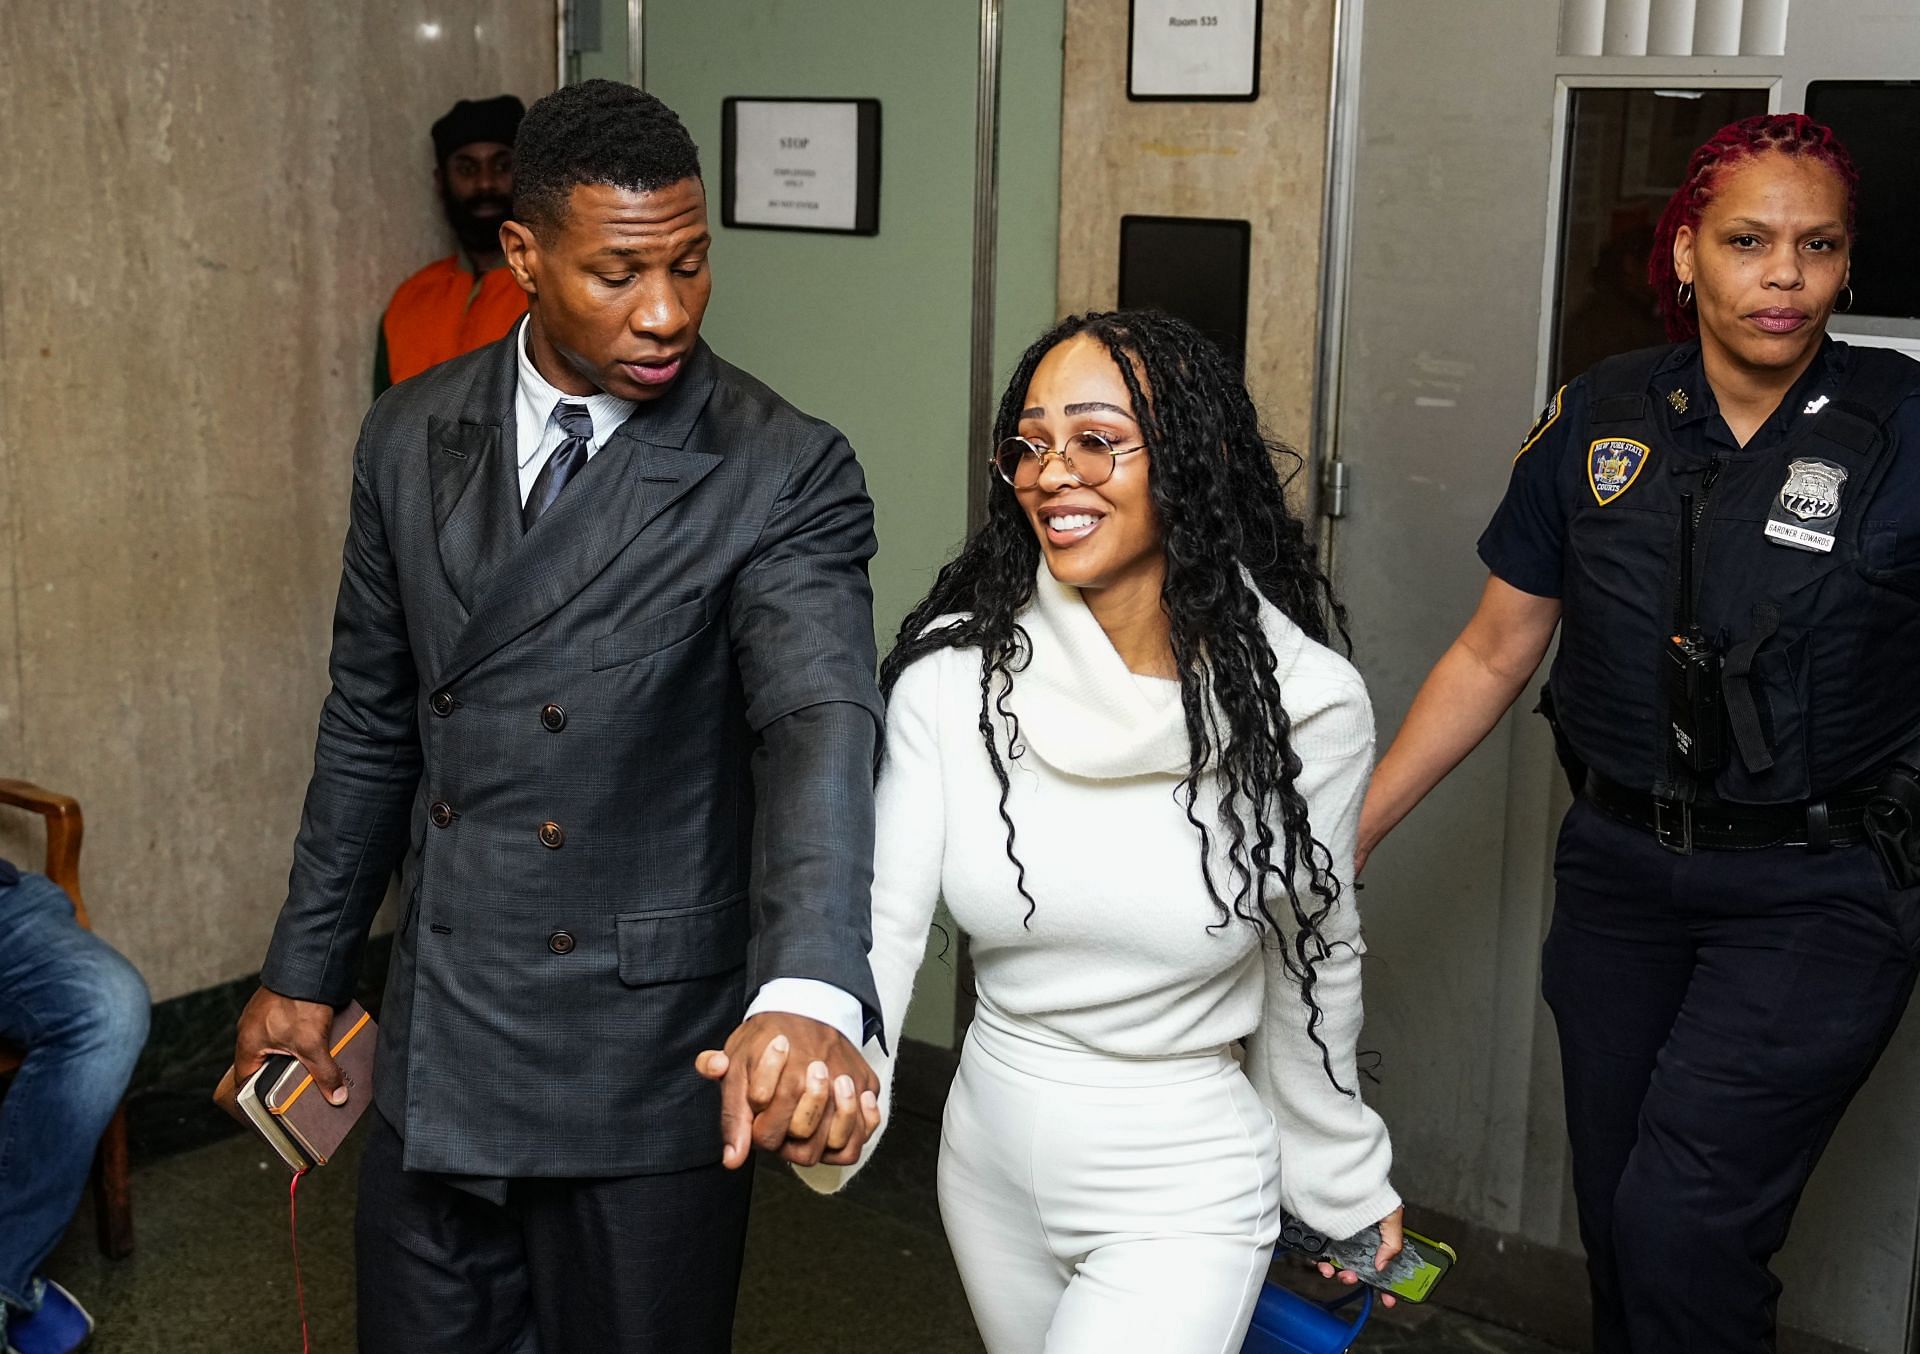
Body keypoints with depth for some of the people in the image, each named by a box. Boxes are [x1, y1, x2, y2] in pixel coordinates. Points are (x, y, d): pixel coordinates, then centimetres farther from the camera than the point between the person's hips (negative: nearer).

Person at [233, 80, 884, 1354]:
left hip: (648, 1064, -4)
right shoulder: (413, 438, 2)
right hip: (435, 1047, 4)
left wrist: (809, 994, -46)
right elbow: (373, 722, 11)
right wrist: (303, 970, 14)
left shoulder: (782, 473, -14)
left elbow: (823, 722, -29)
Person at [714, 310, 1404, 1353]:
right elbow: (883, 912, -17)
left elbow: (1314, 963, 0)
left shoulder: (1307, 705, -14)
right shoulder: (954, 670, -11)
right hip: (990, 1168, 3)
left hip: (1182, 1199, -3)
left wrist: (1343, 1186, 11)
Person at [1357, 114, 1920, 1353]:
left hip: (1815, 892, -3)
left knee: (1682, 1229, -12)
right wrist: (1352, 825, 5)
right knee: (1615, 1219, 13)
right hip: (1621, 868, 4)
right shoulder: (1600, 419, 1)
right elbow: (1494, 656, 7)